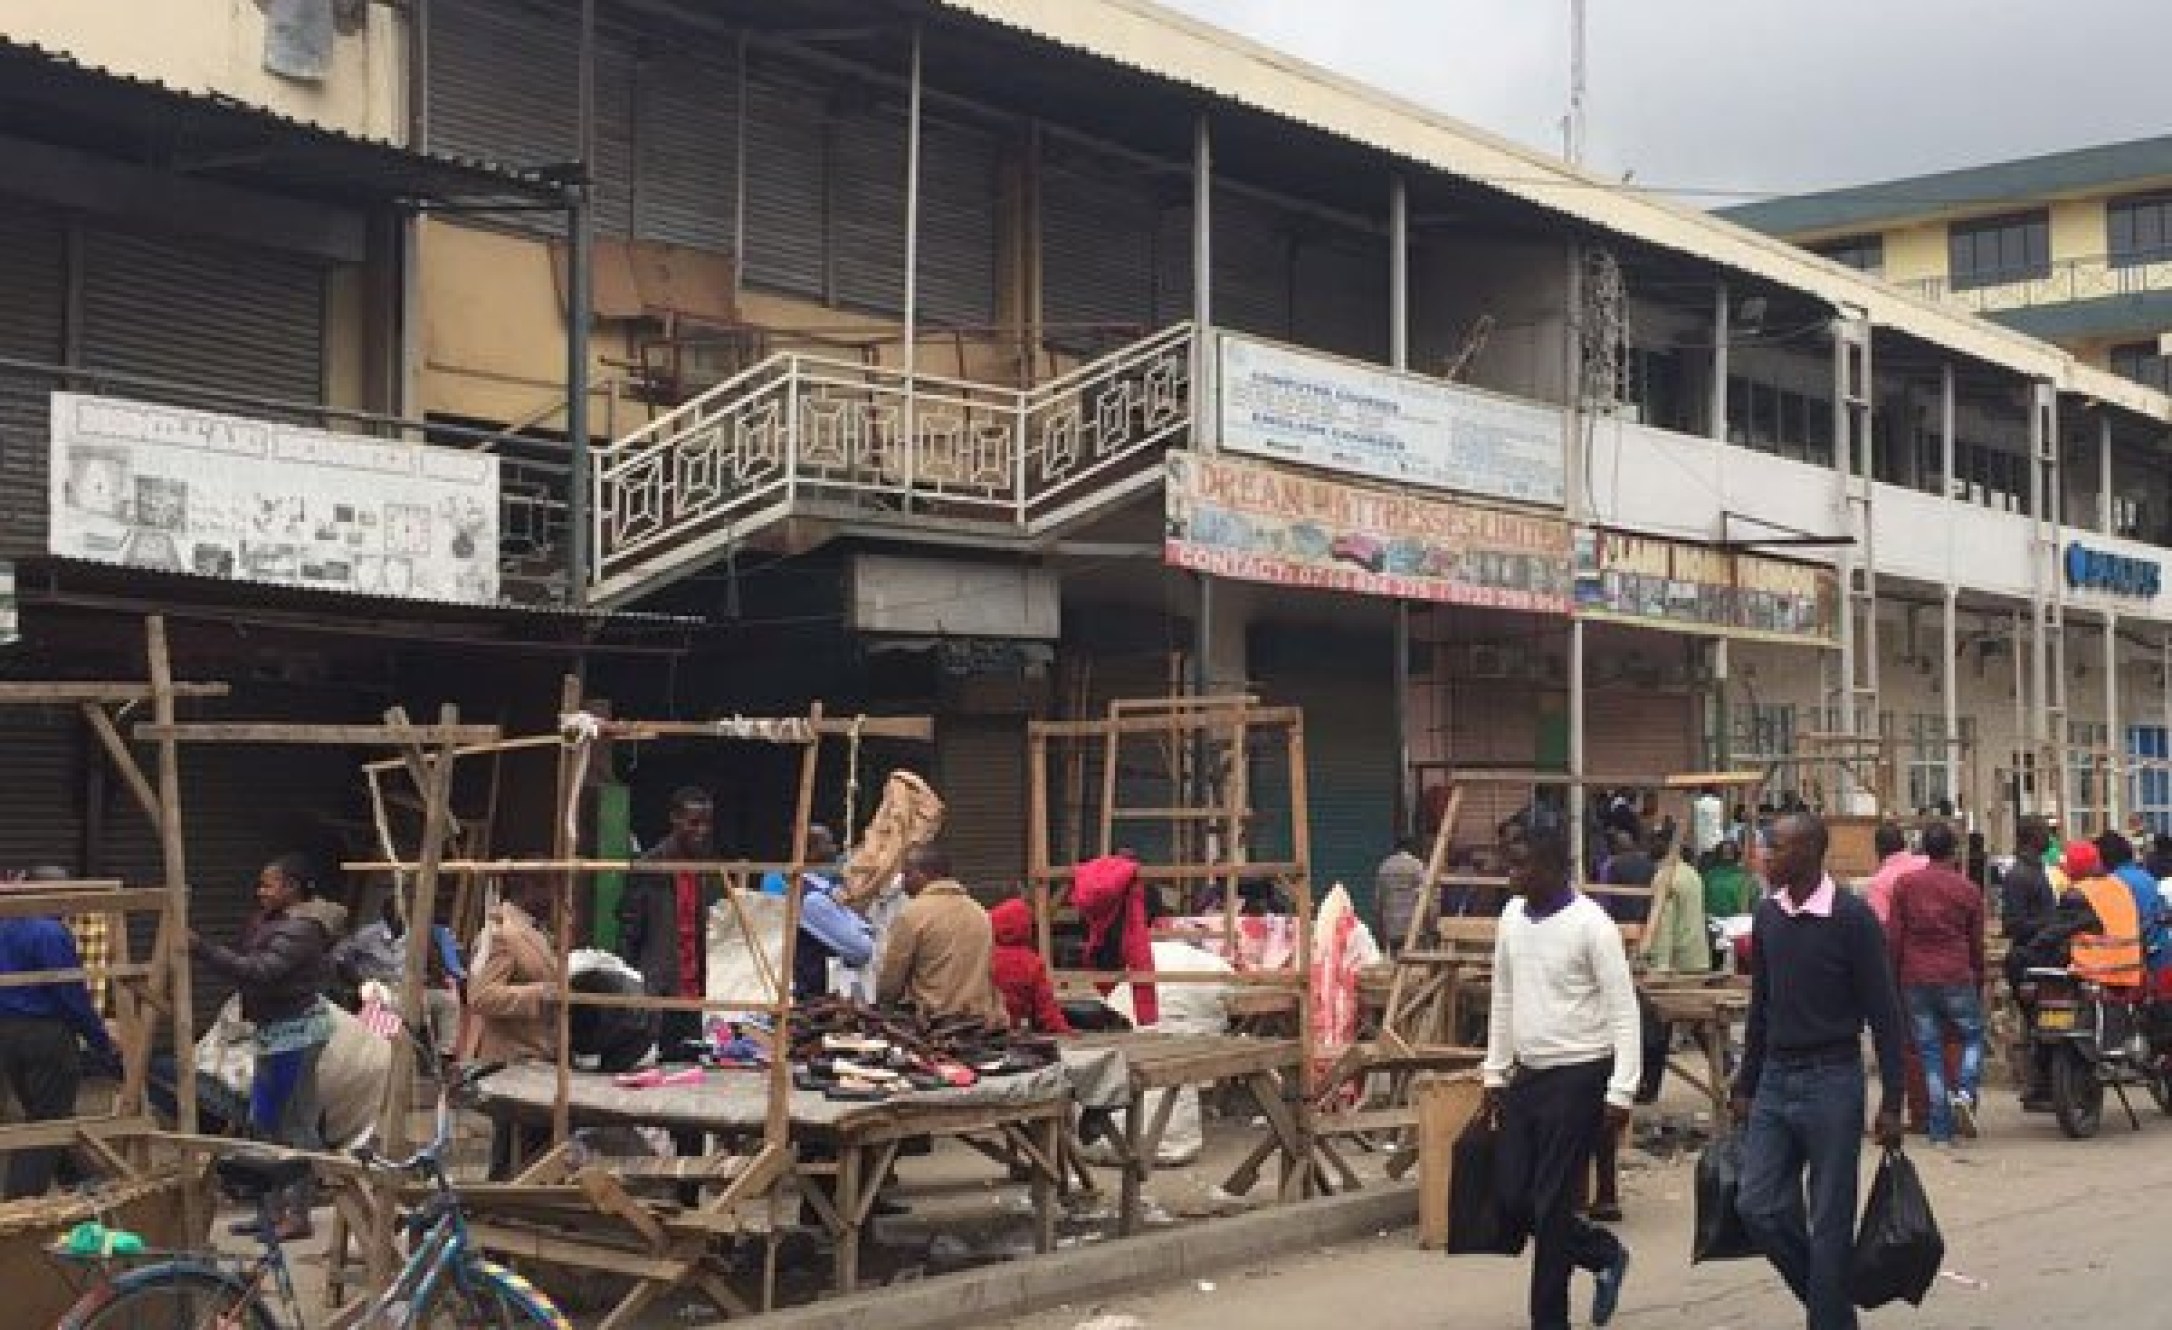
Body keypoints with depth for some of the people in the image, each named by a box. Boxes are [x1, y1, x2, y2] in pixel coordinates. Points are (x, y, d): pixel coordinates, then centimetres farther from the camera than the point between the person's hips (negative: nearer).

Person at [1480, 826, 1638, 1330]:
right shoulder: (1513, 915, 5)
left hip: (1577, 1078, -7)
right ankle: (1605, 1255, 30)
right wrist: (1495, 1071, 14)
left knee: (1550, 1205, -3)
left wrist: (1621, 1091, -19)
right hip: (1527, 1075, 7)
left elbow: (1624, 1010, -15)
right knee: (1513, 1198, 8)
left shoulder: (1591, 925, -16)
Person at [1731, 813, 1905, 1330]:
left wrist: (1891, 1102, -11)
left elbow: (1883, 1014, -9)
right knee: (1757, 1206, 2)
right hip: (1775, 1078, 6)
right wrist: (1746, 1085, 16)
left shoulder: (1852, 918, -12)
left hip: (1831, 1080, -6)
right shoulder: (1768, 914, 6)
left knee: (1829, 1224, 0)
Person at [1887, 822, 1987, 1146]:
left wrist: (1893, 981, 8)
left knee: (1929, 1050, 5)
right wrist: (1979, 985, 18)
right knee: (1973, 1036, 17)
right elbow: (1977, 945, 9)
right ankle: (1965, 1092, -8)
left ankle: (1941, 1131, 4)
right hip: (1956, 978, -1)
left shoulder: (1905, 885, 4)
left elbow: (1893, 938, 1)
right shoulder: (1968, 890, 5)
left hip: (1915, 979, 1)